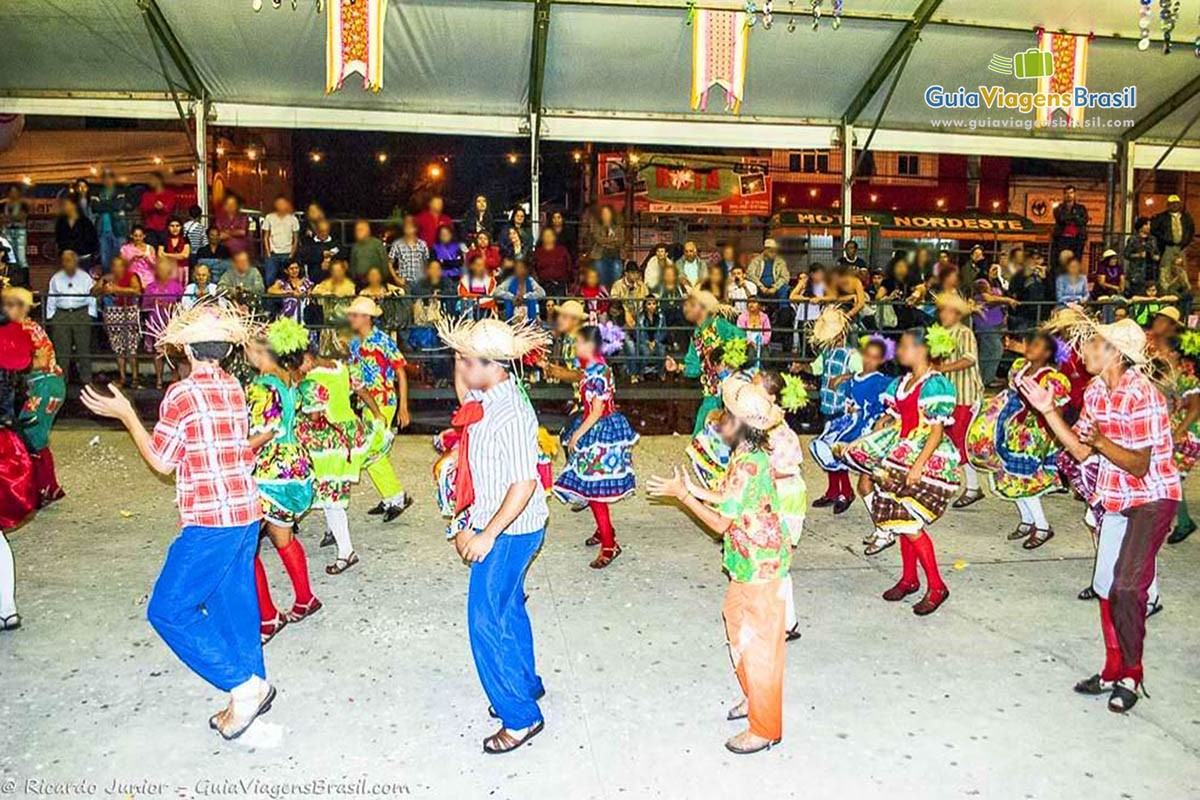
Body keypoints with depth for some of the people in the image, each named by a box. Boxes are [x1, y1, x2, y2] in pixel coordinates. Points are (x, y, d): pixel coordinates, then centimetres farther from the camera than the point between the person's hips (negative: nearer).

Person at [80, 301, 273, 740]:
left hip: (210, 523, -8)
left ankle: (244, 685, 0)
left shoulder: (181, 395, -13)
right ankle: (250, 690, 25)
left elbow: (161, 461, -5)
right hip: (246, 513, 8)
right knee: (234, 607, 17)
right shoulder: (234, 387, 6)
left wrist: (125, 414, 4)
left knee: (168, 610, 4)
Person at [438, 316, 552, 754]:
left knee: (487, 620, -3)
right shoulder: (482, 398, 0)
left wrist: (487, 535, -24)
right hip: (490, 524, 10)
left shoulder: (512, 414, -27)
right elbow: (463, 394, 28)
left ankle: (521, 716, 11)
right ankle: (526, 684, 43)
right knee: (508, 608, 23)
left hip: (509, 530, -10)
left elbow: (524, 483, -27)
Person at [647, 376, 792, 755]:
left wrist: (681, 495, -15)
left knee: (758, 645, 2)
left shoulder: (747, 464, -26)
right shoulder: (750, 453, 4)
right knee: (737, 621, 23)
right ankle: (754, 697, 42)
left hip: (760, 567, -10)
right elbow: (733, 500, 11)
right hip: (749, 564, 10)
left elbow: (721, 523, -21)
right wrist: (694, 489, 7)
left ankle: (765, 730, 18)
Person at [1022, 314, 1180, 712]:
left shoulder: (1143, 395, -22)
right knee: (1105, 586, 10)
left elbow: (1140, 466, -22)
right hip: (1115, 499, 8)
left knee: (1126, 588, -16)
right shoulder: (1096, 390, 2)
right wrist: (1048, 410, -4)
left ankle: (1131, 676, 5)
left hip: (1152, 498, -8)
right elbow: (1081, 451, 3)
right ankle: (1113, 671, 26)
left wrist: (1103, 442, -39)